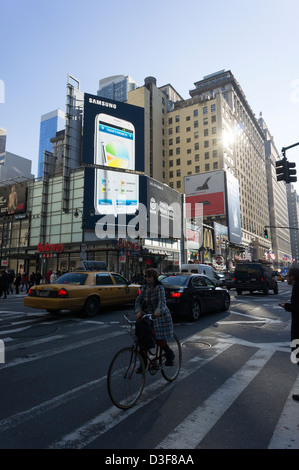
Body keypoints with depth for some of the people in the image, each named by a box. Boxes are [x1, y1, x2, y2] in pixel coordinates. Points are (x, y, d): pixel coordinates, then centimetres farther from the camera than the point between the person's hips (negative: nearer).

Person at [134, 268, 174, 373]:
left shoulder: (159, 287, -14)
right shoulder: (144, 287, 3)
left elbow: (162, 301, -28)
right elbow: (138, 301, -2)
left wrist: (158, 311, -47)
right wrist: (138, 311, -21)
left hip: (160, 317, -5)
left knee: (159, 339, -10)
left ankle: (170, 354, 22)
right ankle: (143, 363, 14)